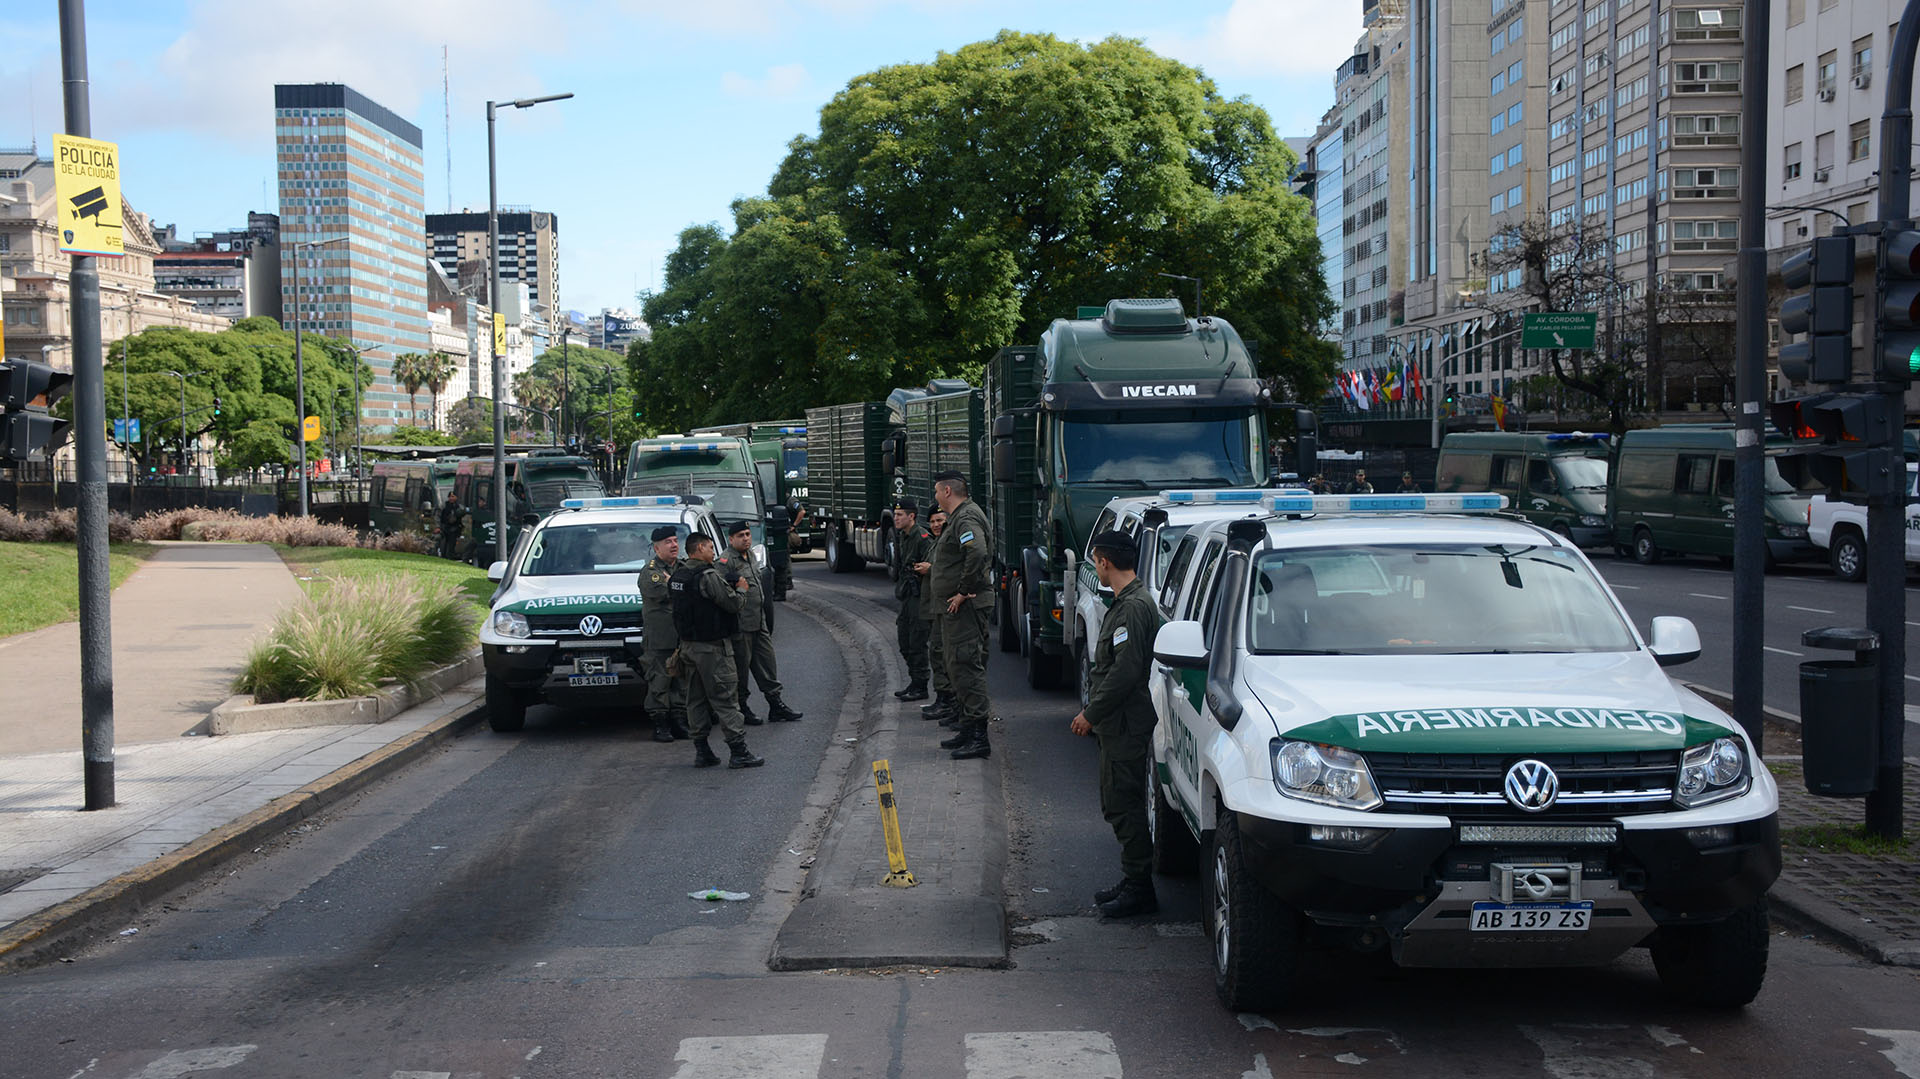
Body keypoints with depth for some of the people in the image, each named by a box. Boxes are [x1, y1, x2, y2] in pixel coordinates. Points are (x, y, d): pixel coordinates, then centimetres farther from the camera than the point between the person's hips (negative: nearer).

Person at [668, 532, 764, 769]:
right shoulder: (708, 576, -17)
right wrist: (741, 590, 4)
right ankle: (738, 752, -4)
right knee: (724, 699, -5)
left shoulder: (678, 575, 9)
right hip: (711, 647, -8)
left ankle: (701, 751, 15)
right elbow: (732, 603, -17)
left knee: (696, 699, 12)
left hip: (687, 644, 8)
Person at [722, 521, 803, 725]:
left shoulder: (750, 555, 15)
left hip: (759, 623, 9)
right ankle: (741, 709, 10)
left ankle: (776, 706, 16)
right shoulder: (726, 561, -14)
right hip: (740, 625, -9)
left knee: (767, 663, 10)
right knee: (741, 667, 0)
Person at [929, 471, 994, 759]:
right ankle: (968, 730, 24)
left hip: (965, 606, -11)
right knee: (959, 667, 16)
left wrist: (963, 592, -25)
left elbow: (978, 554, -31)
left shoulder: (966, 518, -15)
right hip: (956, 608, 11)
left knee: (967, 665, -12)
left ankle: (978, 737, -13)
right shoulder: (960, 517, 19)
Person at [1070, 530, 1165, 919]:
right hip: (1116, 725, 11)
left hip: (1126, 726, -11)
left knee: (1125, 807, -5)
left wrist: (1092, 714, -17)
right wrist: (1092, 712, 19)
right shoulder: (1125, 603, 15)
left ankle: (1139, 890, 2)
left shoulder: (1135, 607, -19)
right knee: (1117, 806, 15)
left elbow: (1125, 672, -24)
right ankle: (1132, 882, 24)